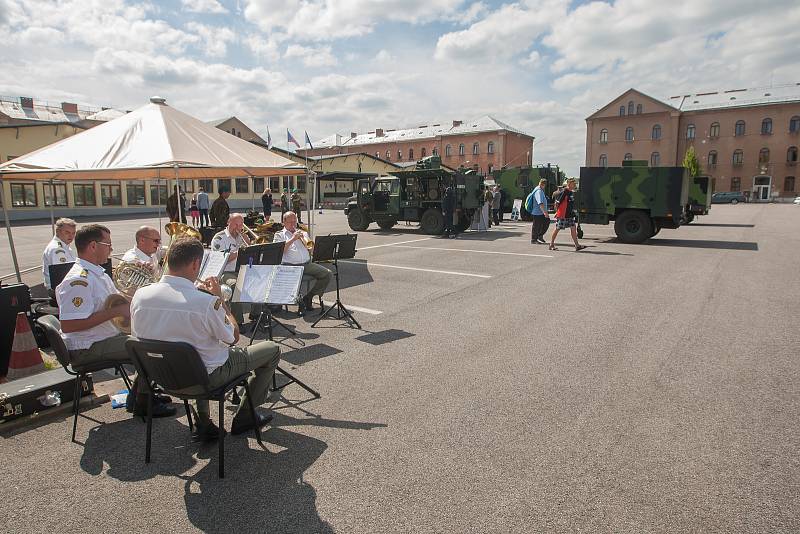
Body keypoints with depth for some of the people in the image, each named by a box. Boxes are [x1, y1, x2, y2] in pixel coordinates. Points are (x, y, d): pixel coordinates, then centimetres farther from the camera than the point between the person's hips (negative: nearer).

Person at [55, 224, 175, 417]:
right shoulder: (78, 280, -22)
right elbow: (68, 325, -29)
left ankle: (139, 395, 21)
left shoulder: (98, 273, 11)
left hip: (109, 335, 10)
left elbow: (118, 300, 24)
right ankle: (141, 405, 1)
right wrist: (117, 311, -27)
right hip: (87, 348, -10)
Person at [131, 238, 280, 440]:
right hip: (207, 379, -6)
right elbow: (233, 337, -12)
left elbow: (137, 336, 6)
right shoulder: (206, 302, -29)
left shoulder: (140, 295, -13)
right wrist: (220, 298, -4)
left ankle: (204, 422, 30)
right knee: (272, 349, 10)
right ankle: (244, 417, 24)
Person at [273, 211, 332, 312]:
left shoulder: (303, 233, 25)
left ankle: (309, 297, -1)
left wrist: (303, 238, 1)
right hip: (289, 265, -4)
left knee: (327, 274, -14)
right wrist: (292, 239, -8)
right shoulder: (279, 235, 13)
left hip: (307, 264, 4)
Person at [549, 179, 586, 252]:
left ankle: (577, 245, 3)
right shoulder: (564, 192, -15)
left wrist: (572, 212, 20)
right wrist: (557, 212, -11)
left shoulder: (571, 192, 12)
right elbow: (557, 203, -15)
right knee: (557, 229, 2)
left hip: (570, 215, 8)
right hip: (562, 215, -8)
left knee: (573, 228, 3)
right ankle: (551, 244, 13)